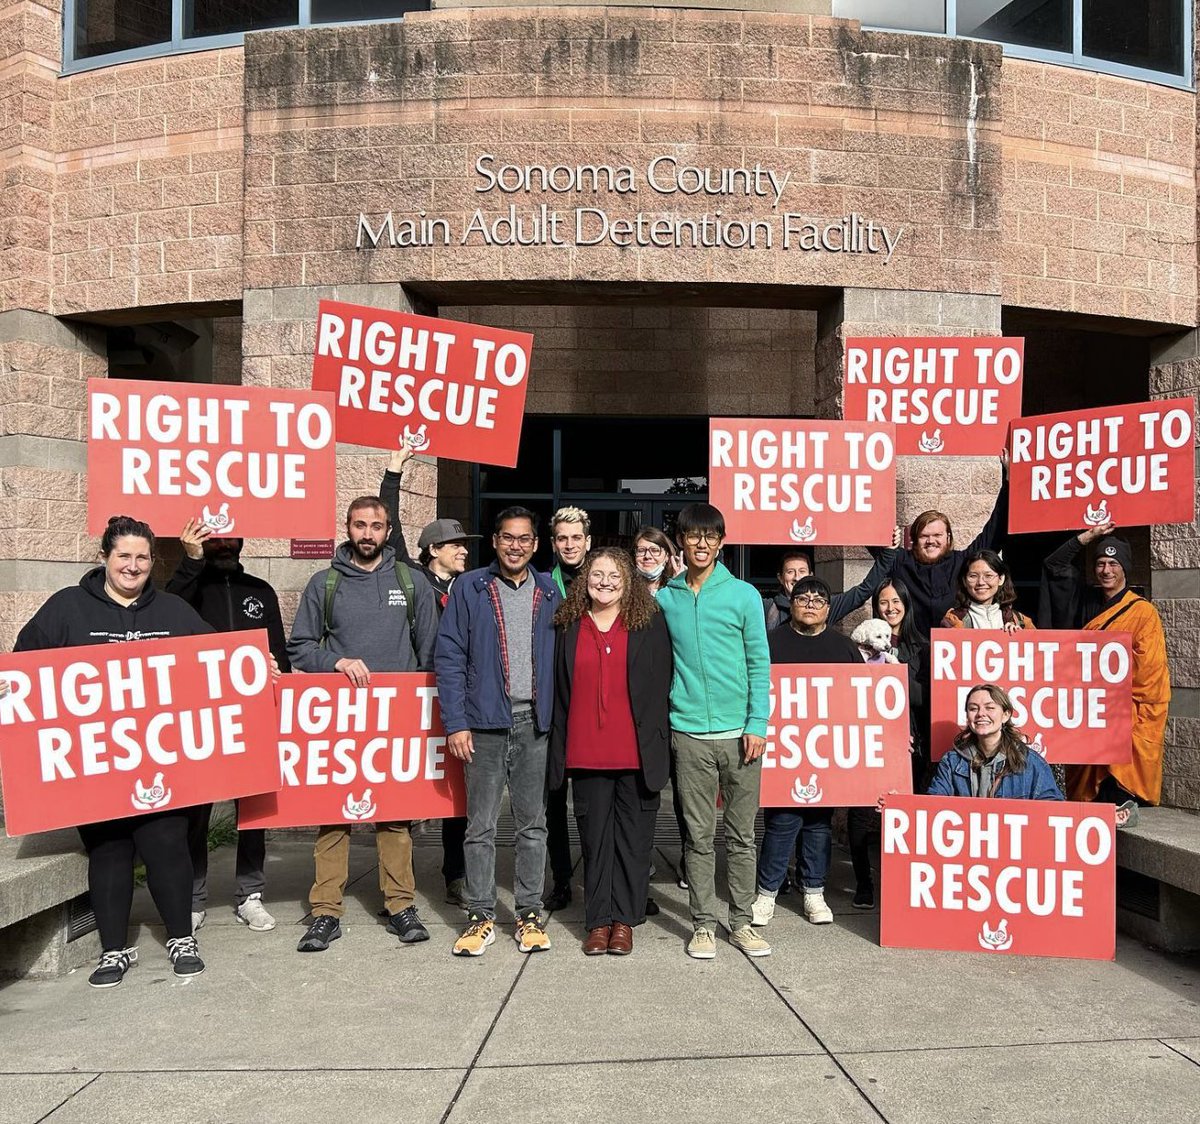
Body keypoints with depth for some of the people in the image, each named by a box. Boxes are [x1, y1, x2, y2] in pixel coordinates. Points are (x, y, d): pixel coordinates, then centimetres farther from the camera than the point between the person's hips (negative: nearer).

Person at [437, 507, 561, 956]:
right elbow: (449, 657, -1)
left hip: (534, 722, 2)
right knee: (481, 826, 4)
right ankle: (481, 916, 16)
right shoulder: (469, 588, 2)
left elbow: (560, 659, 10)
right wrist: (455, 723, -7)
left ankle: (530, 914, 20)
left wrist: (557, 718, 2)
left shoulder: (550, 593, 9)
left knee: (533, 824, 9)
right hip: (485, 722, -2)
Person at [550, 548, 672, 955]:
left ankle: (624, 919, 17)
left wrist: (659, 745, -3)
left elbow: (663, 688, 2)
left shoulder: (650, 624, 2)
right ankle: (599, 920, 17)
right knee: (594, 837, 8)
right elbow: (560, 693, 10)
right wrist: (559, 750, 5)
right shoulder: (570, 629, 7)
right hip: (586, 753, 1)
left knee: (633, 837, 6)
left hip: (636, 753, -1)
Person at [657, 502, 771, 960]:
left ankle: (741, 922, 21)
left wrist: (757, 724, -6)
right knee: (699, 835, 6)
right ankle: (703, 924, 17)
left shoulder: (744, 595, 1)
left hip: (739, 732, 0)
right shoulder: (665, 598, 6)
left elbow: (759, 664, 0)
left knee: (741, 834, 8)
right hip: (690, 733, 1)